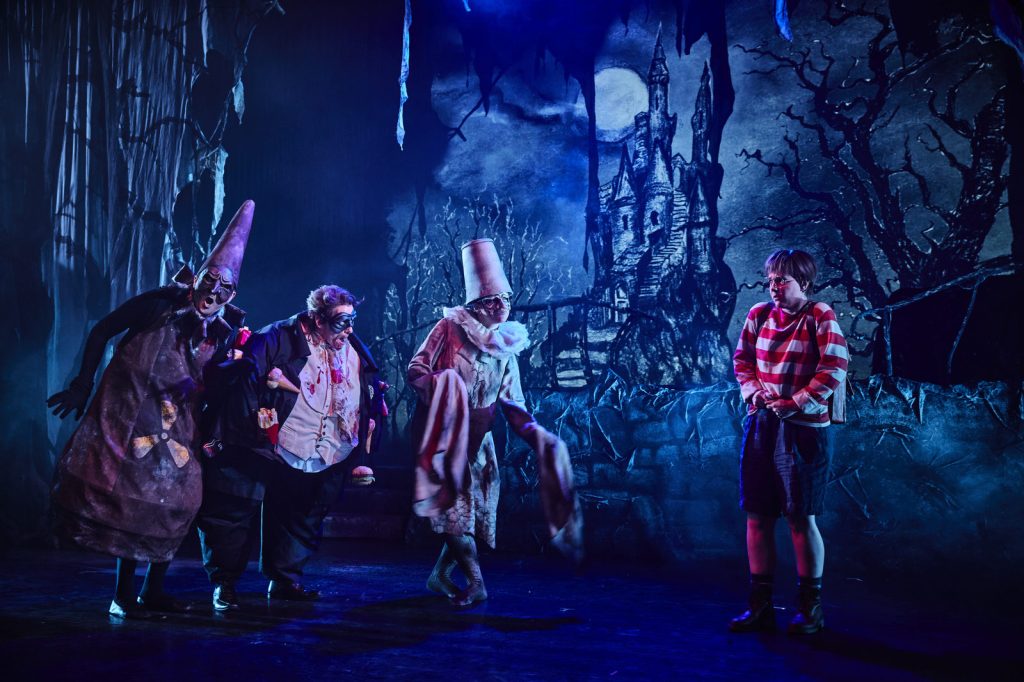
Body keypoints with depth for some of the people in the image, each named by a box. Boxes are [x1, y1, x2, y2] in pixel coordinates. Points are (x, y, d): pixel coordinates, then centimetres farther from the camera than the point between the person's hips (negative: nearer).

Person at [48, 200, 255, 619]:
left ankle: (153, 591, 15)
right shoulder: (162, 303, -13)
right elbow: (101, 332, -6)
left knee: (174, 498, 3)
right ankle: (123, 596, 3)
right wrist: (83, 386, -6)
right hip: (129, 414, -4)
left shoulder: (225, 331, -3)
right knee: (130, 494, -7)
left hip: (177, 421, 4)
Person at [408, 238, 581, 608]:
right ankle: (475, 582, -7)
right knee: (456, 507, -16)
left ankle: (440, 575, 24)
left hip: (477, 439, 5)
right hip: (444, 435, -5)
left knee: (471, 508, 5)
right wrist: (438, 387, -27)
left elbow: (513, 405, 7)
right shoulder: (451, 327, -9)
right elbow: (415, 370, -7)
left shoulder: (507, 349, 5)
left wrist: (536, 434, -8)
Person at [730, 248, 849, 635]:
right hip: (760, 424, 5)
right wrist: (754, 391, -3)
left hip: (803, 428, -5)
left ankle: (811, 607, 16)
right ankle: (760, 605, 18)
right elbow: (741, 359, 14)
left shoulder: (820, 317, -6)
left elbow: (834, 368, -11)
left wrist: (795, 404, -14)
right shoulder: (759, 314, 8)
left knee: (801, 517, 0)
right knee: (757, 515, 7)